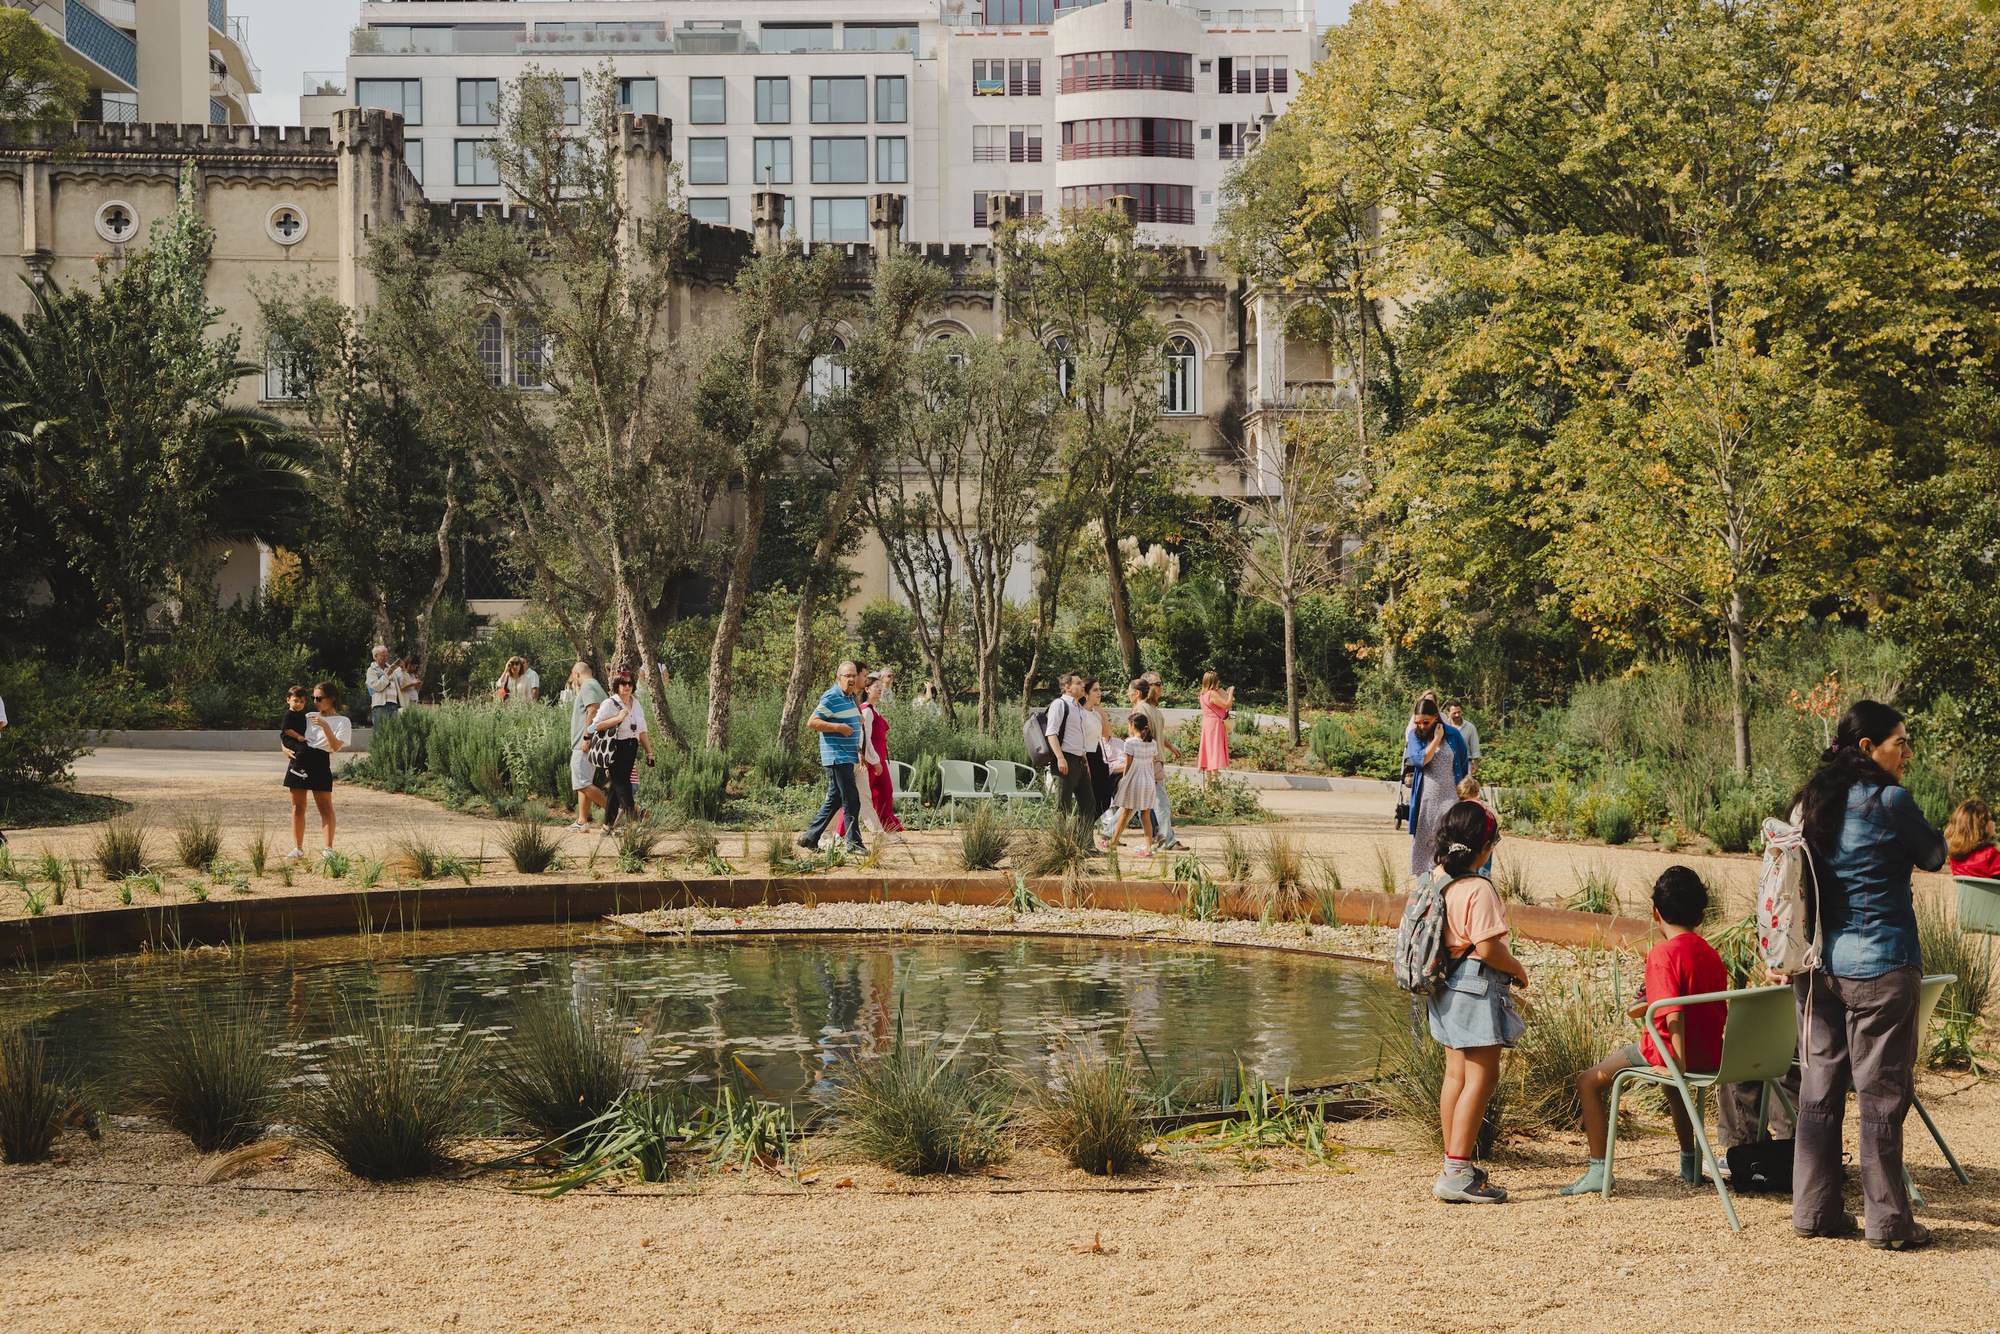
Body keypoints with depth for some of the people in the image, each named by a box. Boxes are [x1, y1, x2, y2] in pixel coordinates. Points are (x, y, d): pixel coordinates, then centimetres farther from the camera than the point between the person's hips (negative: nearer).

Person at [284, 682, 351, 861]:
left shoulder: (342, 722, 1)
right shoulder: (308, 717, 16)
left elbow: (336, 746, -12)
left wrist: (325, 726, -20)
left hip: (320, 763, -5)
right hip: (300, 759, 5)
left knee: (325, 807, -5)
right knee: (298, 807, 5)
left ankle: (328, 849, -1)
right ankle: (298, 848, 10)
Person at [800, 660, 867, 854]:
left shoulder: (850, 698, 16)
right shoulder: (831, 698, -13)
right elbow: (812, 722, -17)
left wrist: (858, 749, 19)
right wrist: (838, 727, -22)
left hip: (847, 757, 10)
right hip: (836, 756, -10)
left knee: (834, 799, 12)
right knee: (851, 800, -9)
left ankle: (810, 837, 19)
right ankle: (854, 842, -5)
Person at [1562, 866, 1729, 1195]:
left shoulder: (1663, 953, -16)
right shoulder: (1712, 955, 8)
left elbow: (1672, 1015, -26)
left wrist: (1679, 1065, -24)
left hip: (1667, 1050, -8)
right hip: (1711, 1054, 8)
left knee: (1588, 1082, 4)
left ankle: (1598, 1169, -3)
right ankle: (1690, 1164, 46)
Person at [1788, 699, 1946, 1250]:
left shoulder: (1810, 803, 8)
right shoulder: (1890, 800, -12)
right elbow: (1933, 855, 3)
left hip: (1819, 965, 7)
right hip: (1880, 965, -6)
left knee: (1819, 1089, 10)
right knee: (1882, 1094, 0)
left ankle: (1814, 1210, 15)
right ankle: (1888, 1221, 5)